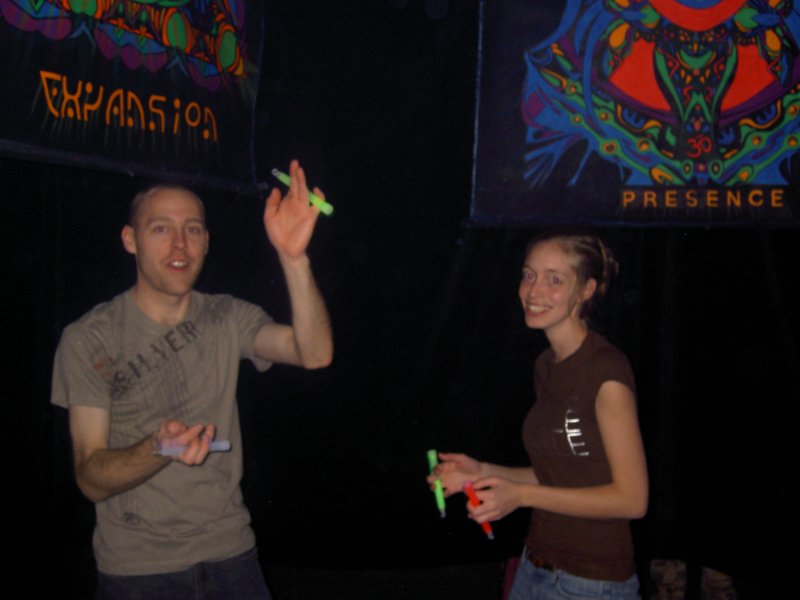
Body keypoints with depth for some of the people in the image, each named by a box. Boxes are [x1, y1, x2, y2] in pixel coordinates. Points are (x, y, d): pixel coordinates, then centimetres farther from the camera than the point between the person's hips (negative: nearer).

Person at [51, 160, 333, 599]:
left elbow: (315, 354, -19)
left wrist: (292, 256, -32)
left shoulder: (227, 319, -1)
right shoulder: (89, 339, -10)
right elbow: (91, 480, -14)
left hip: (230, 552, 3)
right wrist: (159, 447, -34)